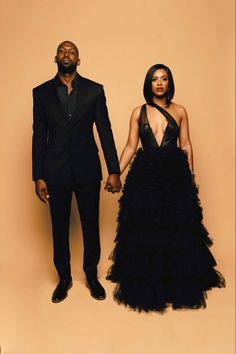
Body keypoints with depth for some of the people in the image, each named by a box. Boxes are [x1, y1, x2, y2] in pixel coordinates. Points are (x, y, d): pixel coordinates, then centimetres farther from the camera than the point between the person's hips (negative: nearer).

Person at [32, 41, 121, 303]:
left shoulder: (94, 90, 2)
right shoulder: (42, 92, 3)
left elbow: (105, 131, 0)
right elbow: (39, 136, 2)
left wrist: (114, 171, -4)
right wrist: (38, 177, -1)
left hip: (88, 171, 0)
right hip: (55, 173, 1)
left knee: (91, 227, 10)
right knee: (59, 229, 12)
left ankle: (92, 276, 32)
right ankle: (64, 278, 32)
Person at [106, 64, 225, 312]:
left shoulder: (179, 111, 8)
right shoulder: (138, 112, 7)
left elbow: (186, 145, 9)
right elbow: (130, 147, 4)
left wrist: (190, 175, 4)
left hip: (175, 174, 1)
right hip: (145, 175, 0)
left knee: (177, 231, 7)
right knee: (144, 231, 5)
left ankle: (179, 286, 28)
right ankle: (146, 288, 25)